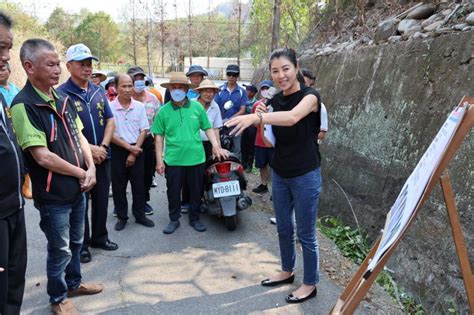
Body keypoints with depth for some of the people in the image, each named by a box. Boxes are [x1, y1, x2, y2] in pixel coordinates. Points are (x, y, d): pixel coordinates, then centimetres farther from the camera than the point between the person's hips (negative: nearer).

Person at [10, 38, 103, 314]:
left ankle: (74, 283, 44)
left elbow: (79, 135, 11)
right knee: (60, 250, 10)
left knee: (76, 242, 23)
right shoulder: (24, 105, -19)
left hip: (78, 189, 7)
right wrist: (81, 174, -12)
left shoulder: (63, 99, 5)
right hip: (53, 195, -7)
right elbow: (43, 157, -23)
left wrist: (91, 169, -5)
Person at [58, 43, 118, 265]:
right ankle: (81, 244, 22)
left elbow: (110, 121, 7)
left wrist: (103, 146, -7)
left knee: (101, 200, 15)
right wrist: (90, 148, -18)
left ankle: (99, 237, 32)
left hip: (102, 156, 5)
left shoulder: (98, 91, 8)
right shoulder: (61, 93, -9)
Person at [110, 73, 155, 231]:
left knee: (139, 184, 9)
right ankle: (122, 217, 22)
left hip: (137, 150, 2)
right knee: (119, 186, 7)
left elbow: (143, 130, 0)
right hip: (118, 151, -1)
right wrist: (128, 147, -13)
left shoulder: (139, 106, 0)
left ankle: (140, 215, 23)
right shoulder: (110, 107, -7)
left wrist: (134, 151, -7)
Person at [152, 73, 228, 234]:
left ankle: (194, 218, 30)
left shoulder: (197, 107, 2)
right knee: (173, 191, 9)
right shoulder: (163, 111, 0)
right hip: (173, 160, -1)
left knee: (196, 191, 12)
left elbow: (208, 128, 6)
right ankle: (174, 219, 28)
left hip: (196, 158, 1)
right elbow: (159, 136, 1)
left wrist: (216, 146, -5)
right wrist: (159, 159, -2)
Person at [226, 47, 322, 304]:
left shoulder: (310, 95, -14)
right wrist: (262, 120, -8)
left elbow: (293, 117, -37)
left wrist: (256, 117, -50)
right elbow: (271, 139, 9)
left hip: (305, 176, -6)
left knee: (305, 234, 6)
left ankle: (310, 284, 26)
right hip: (279, 174, 6)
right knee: (283, 229, 19)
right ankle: (287, 271, 40)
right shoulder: (275, 100, 6)